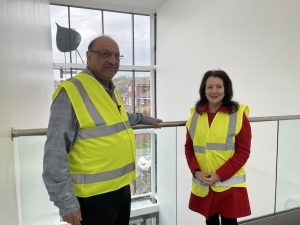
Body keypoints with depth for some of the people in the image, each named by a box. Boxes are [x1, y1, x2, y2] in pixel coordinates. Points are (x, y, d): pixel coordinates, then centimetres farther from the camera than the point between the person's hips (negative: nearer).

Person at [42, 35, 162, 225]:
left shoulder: (112, 90, 9)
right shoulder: (71, 91, -18)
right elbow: (55, 154, -19)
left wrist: (146, 119, 38)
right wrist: (66, 202, -17)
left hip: (122, 186, 8)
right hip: (94, 194, -8)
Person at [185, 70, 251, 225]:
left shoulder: (238, 113, -8)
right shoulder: (195, 113, 2)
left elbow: (243, 151, -10)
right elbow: (189, 147, 6)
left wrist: (220, 175, -16)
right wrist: (196, 171, -8)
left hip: (229, 183, -3)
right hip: (203, 184, 3)